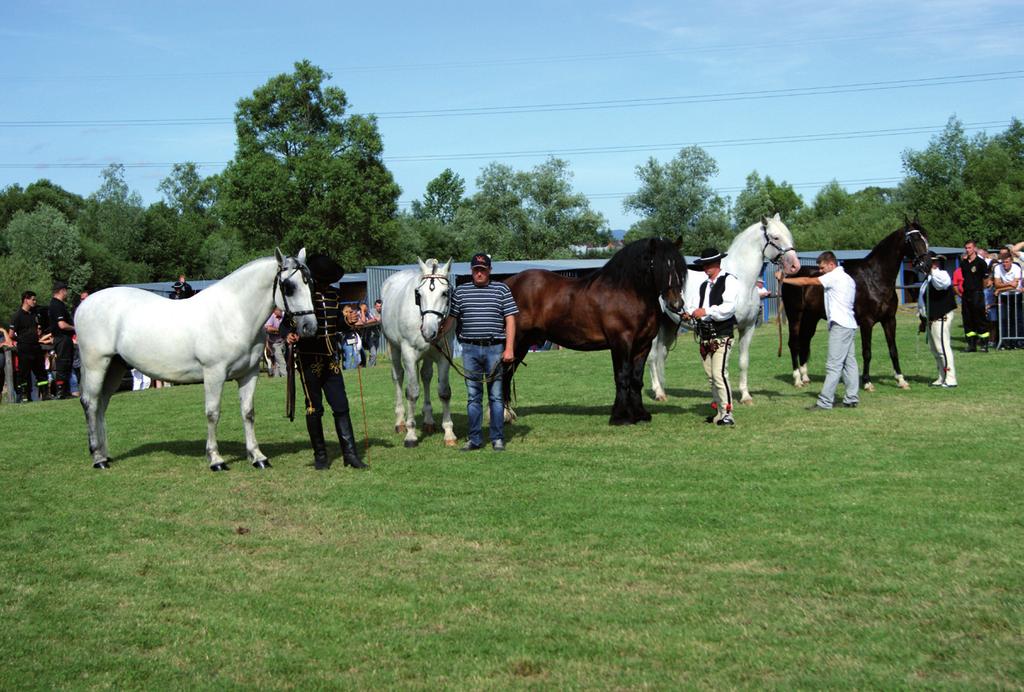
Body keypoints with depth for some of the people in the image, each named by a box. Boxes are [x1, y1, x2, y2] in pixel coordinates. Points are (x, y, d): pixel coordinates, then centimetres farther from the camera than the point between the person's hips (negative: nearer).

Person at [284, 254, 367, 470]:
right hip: (309, 358, -5)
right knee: (314, 407, 2)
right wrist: (288, 335, -26)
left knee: (341, 405, 0)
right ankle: (320, 456, 12)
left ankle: (350, 453, 3)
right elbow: (286, 322, -5)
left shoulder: (334, 295, 10)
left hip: (331, 358, 5)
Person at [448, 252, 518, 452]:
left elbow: (510, 320, -1)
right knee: (473, 396, 7)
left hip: (494, 348, -2)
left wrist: (509, 348, -8)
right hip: (470, 349, 2)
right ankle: (474, 439, 14)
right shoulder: (461, 291, 7)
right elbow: (450, 317, 11)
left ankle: (498, 439, 9)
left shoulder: (501, 289, 2)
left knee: (496, 396, 2)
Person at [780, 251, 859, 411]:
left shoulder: (834, 276, -9)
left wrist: (784, 279, -5)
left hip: (840, 326, -10)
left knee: (833, 365, -10)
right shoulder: (847, 278, 19)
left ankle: (825, 402, -11)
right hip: (849, 325, 10)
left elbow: (807, 281, -10)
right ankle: (851, 399, 12)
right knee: (849, 363, 10)